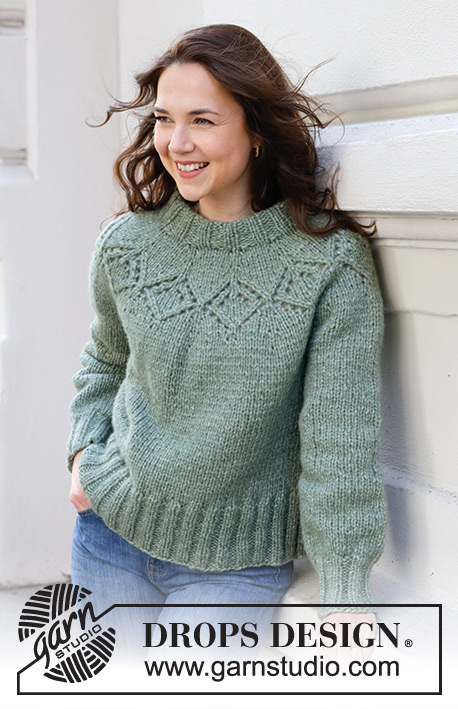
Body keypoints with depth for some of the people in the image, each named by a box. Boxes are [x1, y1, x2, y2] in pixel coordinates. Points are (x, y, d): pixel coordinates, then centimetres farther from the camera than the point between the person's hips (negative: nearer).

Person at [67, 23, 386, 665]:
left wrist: (345, 588, -20)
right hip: (112, 529, 4)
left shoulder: (331, 262, -17)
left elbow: (340, 436, -18)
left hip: (236, 563, -4)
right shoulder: (126, 244, -4)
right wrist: (84, 449, 1)